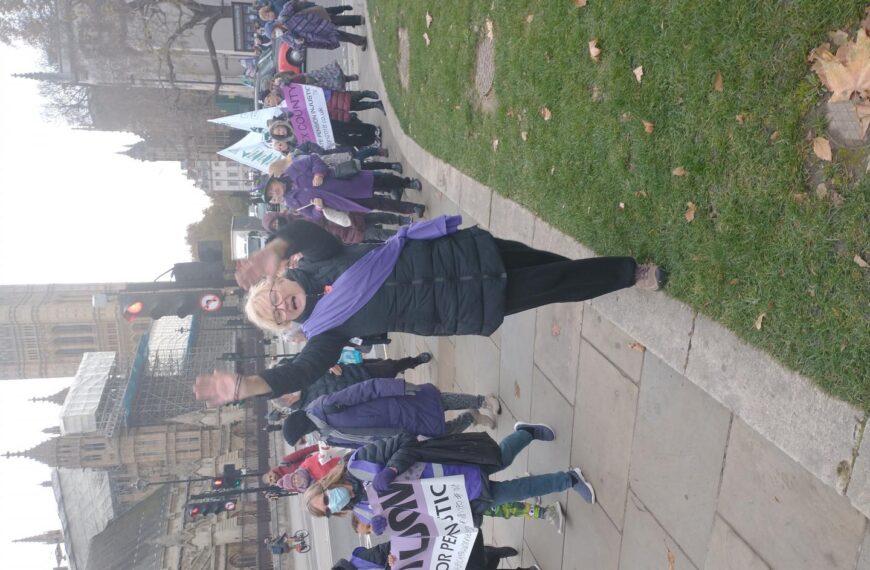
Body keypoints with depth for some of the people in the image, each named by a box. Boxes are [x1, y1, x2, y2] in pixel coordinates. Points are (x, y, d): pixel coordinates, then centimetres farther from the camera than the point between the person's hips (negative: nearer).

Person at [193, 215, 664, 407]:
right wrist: (243, 385, -23)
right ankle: (631, 275, 21)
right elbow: (302, 371, -15)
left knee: (547, 266, 11)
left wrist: (272, 251, -27)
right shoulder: (326, 330, -5)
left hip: (458, 252, 2)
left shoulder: (320, 263, -1)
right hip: (468, 308, -2)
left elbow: (305, 229, -14)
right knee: (553, 285, 0)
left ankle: (631, 273, 36)